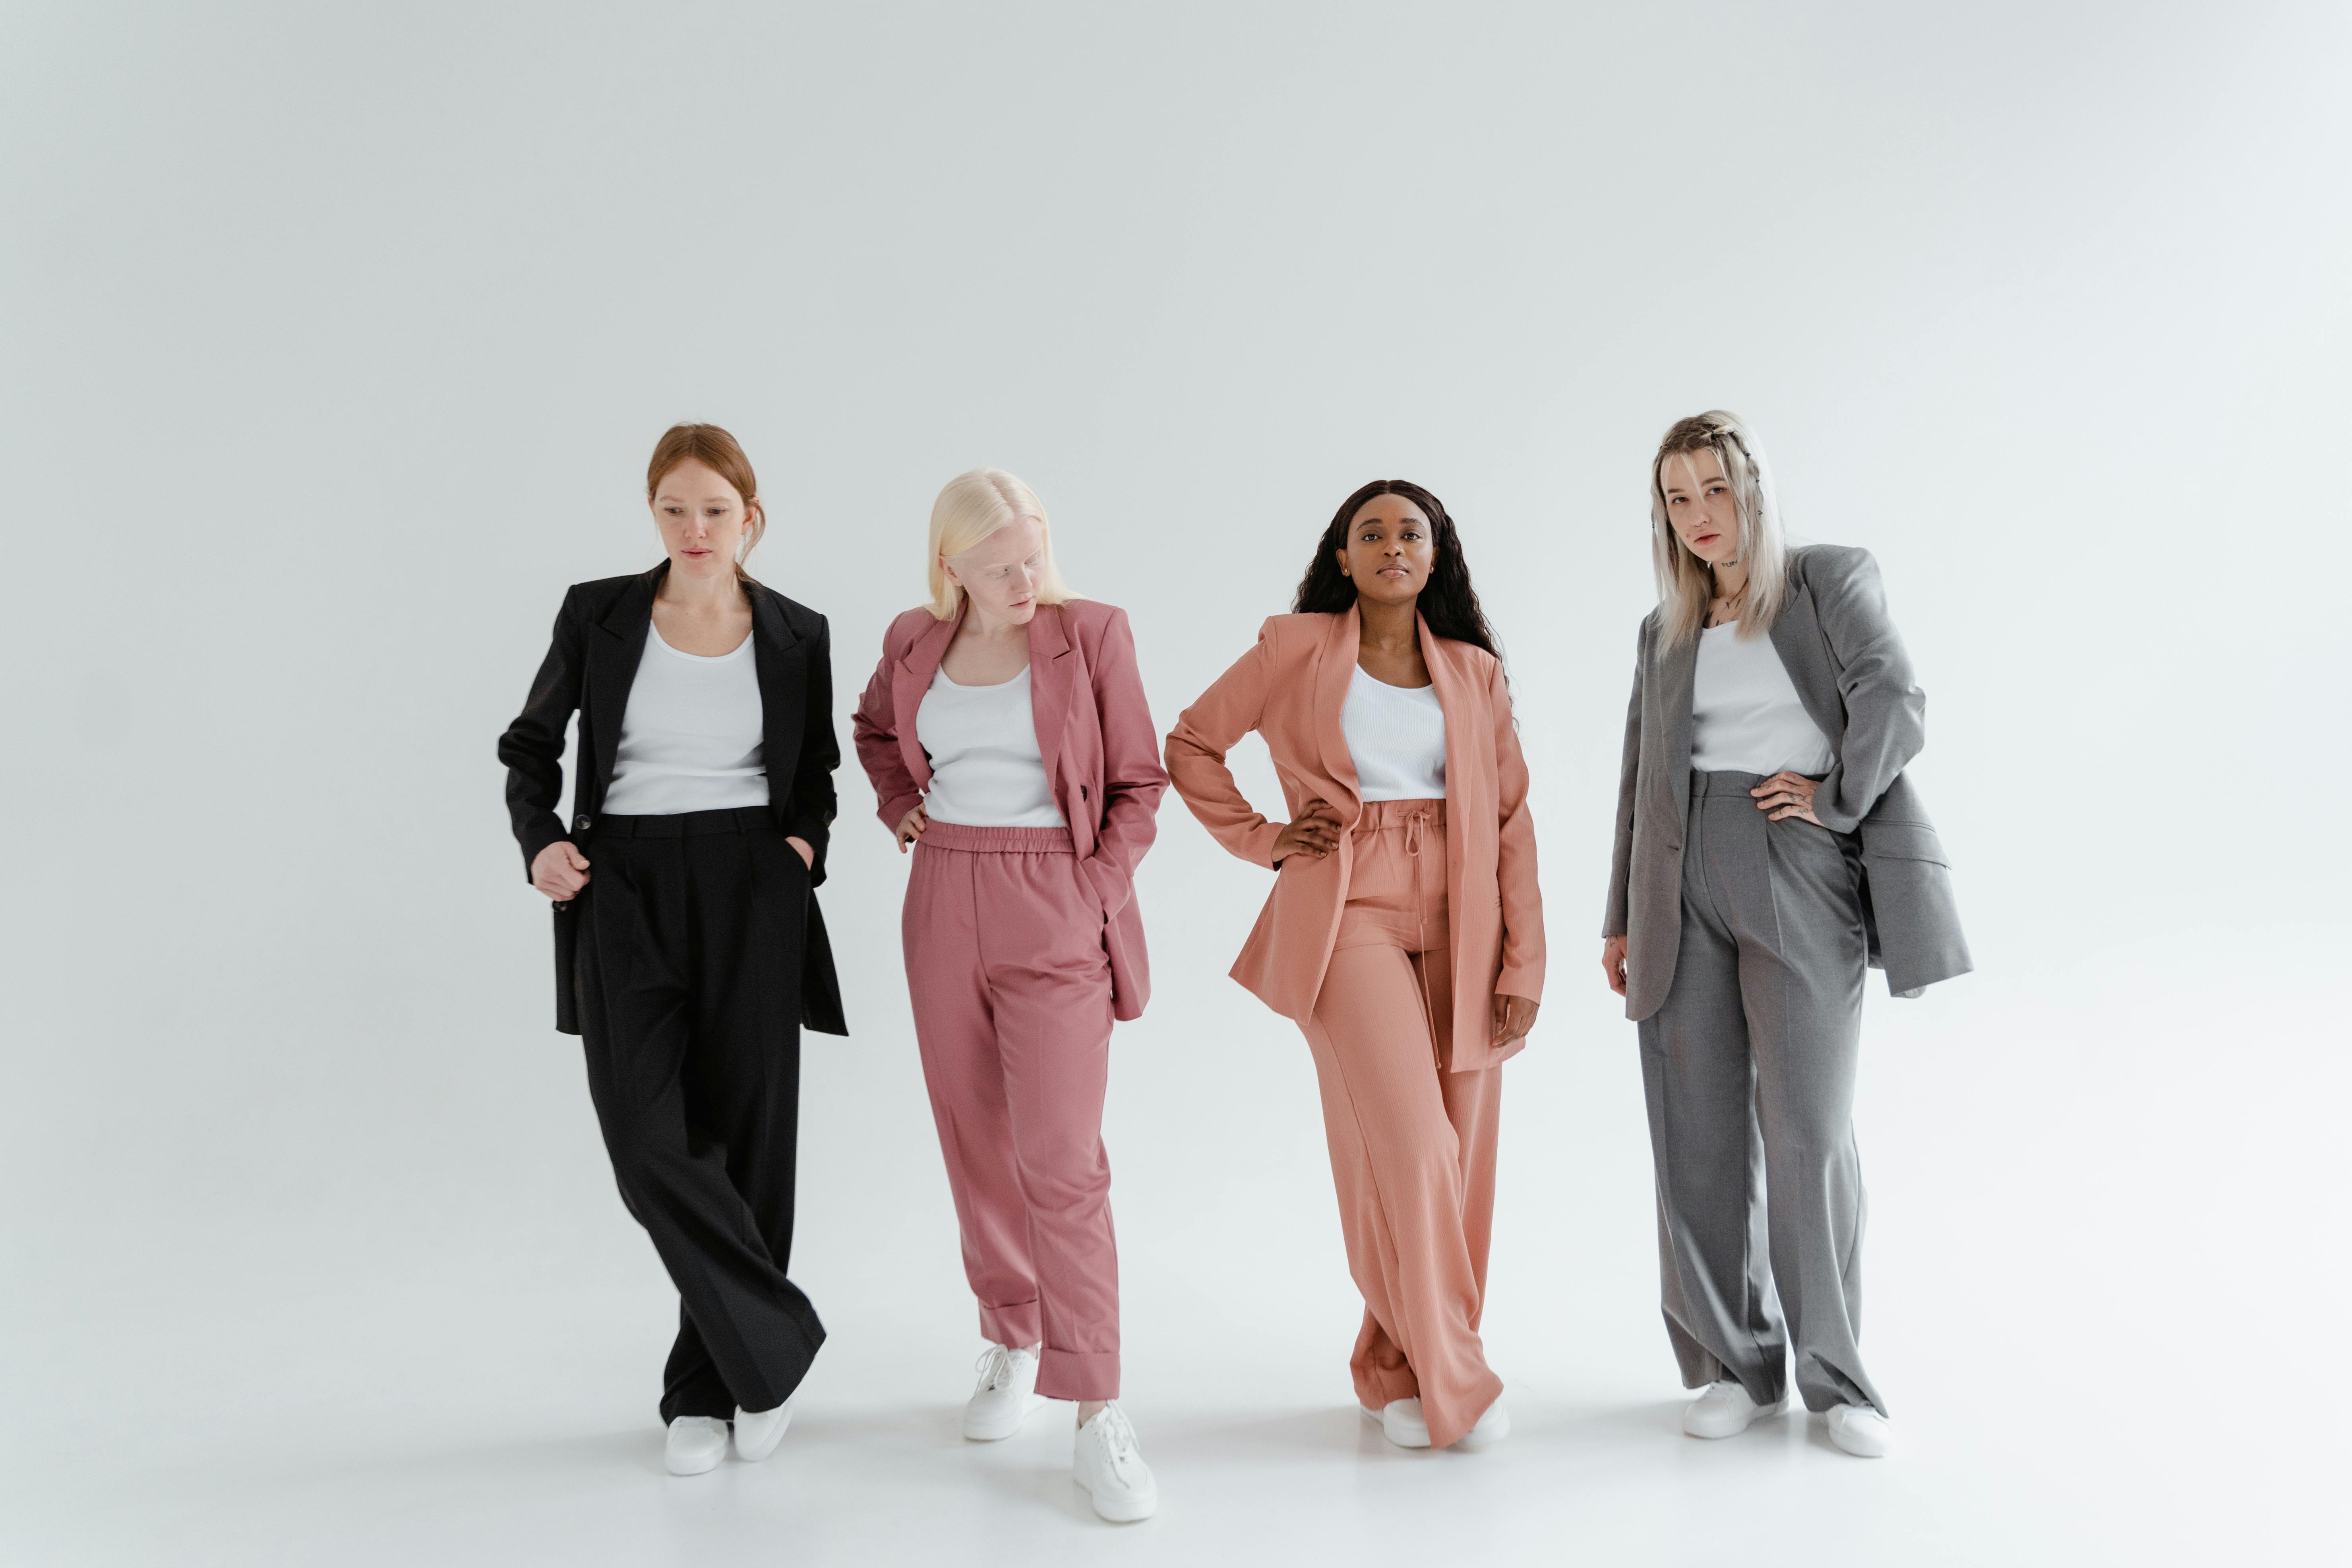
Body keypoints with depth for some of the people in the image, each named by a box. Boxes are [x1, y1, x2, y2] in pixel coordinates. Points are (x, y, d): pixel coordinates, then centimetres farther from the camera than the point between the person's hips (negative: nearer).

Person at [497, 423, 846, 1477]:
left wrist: (806, 838, -1)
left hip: (752, 899, 0)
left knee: (742, 1139, 2)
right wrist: (539, 844, -3)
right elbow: (532, 743, 13)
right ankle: (777, 1341, 4)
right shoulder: (597, 616, 3)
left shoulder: (796, 637, 4)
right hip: (627, 893, 0)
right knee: (647, 1138, -13)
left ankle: (708, 1385, 19)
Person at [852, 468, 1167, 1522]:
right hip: (944, 909, 4)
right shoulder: (916, 643, 5)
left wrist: (1099, 898, -9)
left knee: (1062, 1161, -10)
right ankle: (1013, 1343, 30)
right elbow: (875, 730, 27)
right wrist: (898, 806, 9)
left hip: (1057, 919, -4)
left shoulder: (1091, 634, -5)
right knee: (975, 1144, 11)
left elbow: (1138, 783, 0)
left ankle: (1098, 1419, -4)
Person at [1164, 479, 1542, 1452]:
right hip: (1349, 919, -3)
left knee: (1460, 1162, 4)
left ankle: (1396, 1369, 22)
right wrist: (1261, 841, 3)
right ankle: (1449, 1380, 5)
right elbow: (1191, 744, 12)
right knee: (1411, 1148, -12)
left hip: (1460, 927, 4)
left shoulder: (1475, 672, 10)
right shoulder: (1295, 649, 3)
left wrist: (1523, 962, 2)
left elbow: (1512, 822, 8)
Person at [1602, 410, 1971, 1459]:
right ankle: (1735, 1364, 14)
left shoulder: (1831, 582, 7)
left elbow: (1896, 704, -7)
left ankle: (1837, 1378, 6)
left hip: (1800, 876, -4)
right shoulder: (1664, 633, 19)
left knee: (1809, 1128, -7)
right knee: (1697, 1133, 2)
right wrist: (1622, 920, 16)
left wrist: (1834, 801, -11)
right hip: (1684, 886, 4)